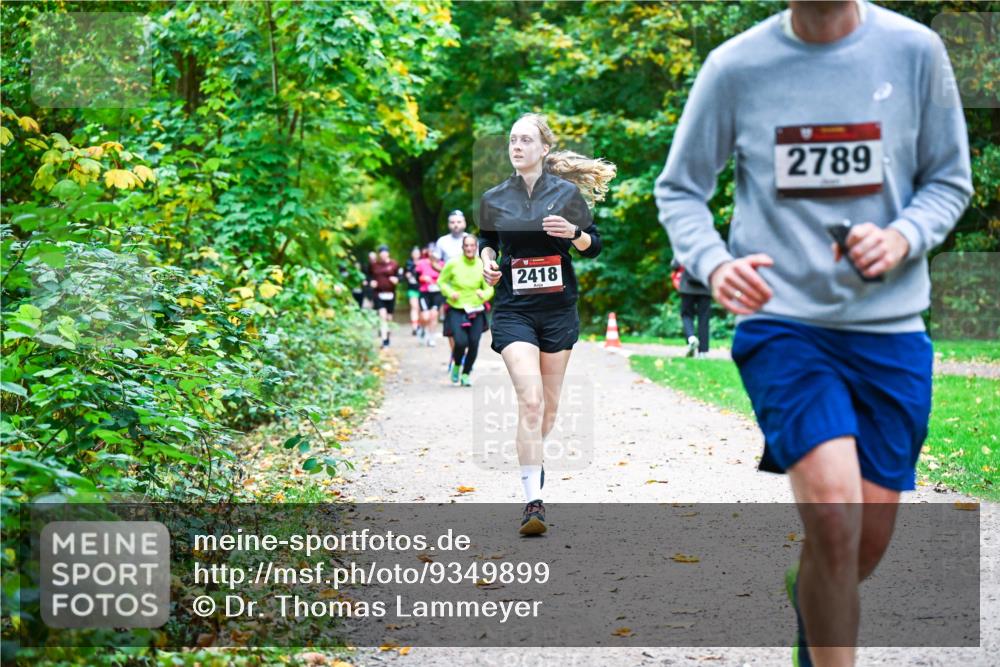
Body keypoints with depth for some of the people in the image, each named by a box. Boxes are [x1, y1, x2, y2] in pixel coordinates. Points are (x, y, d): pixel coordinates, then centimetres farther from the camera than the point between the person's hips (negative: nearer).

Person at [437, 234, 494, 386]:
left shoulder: (482, 265, -2)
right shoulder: (453, 263, -6)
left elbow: (490, 288, 6)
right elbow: (441, 281, 6)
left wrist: (484, 294, -16)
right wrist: (450, 293, -12)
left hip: (476, 311, 2)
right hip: (456, 310, -2)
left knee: (474, 344, -6)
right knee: (461, 342, -18)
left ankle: (466, 374, 17)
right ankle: (456, 365, 15)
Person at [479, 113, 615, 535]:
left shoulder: (567, 192, -1)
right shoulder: (494, 198, 3)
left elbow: (593, 247, 5)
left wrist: (573, 233, -15)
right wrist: (487, 259, 1)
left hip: (558, 309, 1)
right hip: (513, 310, -1)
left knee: (549, 405, 13)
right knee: (530, 400, -16)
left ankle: (532, 460, 42)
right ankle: (533, 501, -17)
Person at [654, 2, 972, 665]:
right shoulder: (735, 66, -3)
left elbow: (949, 181, 9)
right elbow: (680, 189, 6)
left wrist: (902, 238, -13)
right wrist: (714, 262, -14)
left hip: (889, 325, 2)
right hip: (782, 319, -2)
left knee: (867, 545, 7)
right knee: (834, 511, -23)